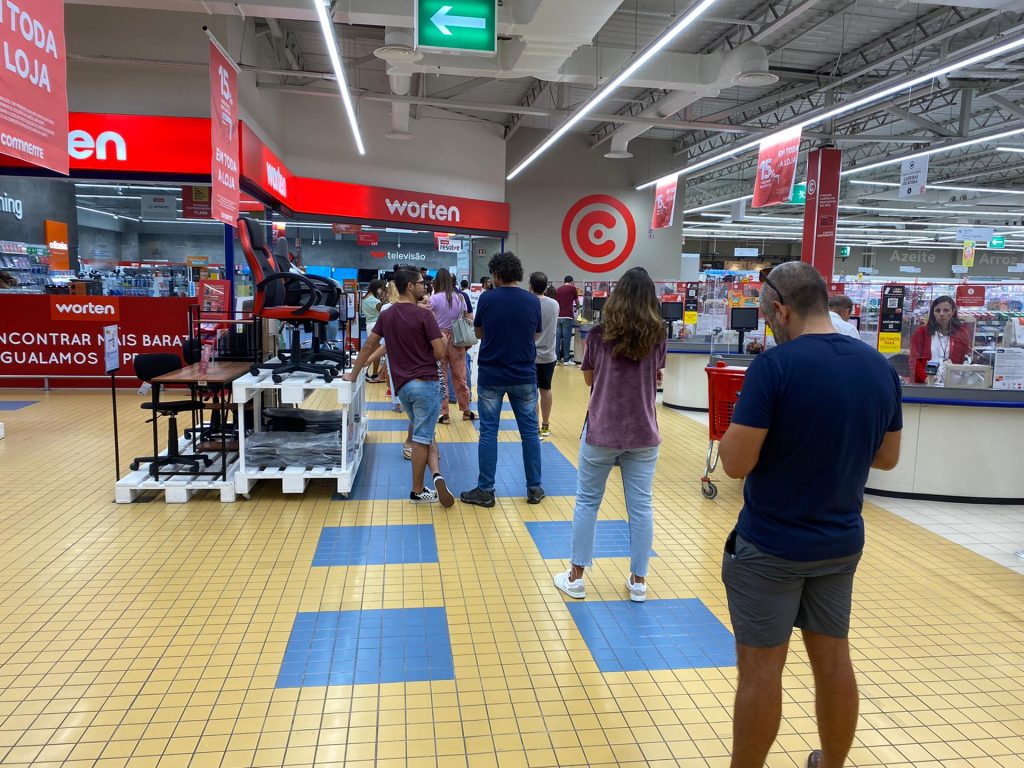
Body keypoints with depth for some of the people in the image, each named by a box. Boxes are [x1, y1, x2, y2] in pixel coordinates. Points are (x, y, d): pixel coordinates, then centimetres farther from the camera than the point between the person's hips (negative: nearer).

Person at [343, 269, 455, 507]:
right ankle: (417, 492, 6)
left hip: (402, 386, 6)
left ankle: (437, 474, 2)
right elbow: (440, 354, -14)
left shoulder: (386, 316, 9)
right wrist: (441, 340, 9)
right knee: (422, 438, 1)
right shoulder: (423, 315, -11)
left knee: (424, 435, 16)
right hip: (425, 382, -6)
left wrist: (354, 374, 25)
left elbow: (368, 346, 15)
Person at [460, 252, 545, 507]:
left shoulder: (487, 299, -7)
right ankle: (534, 488, 16)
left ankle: (485, 490, 9)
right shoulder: (532, 301, -2)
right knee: (530, 431, 10)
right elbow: (534, 337, 8)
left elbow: (479, 333, 6)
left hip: (491, 376, -1)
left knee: (489, 432, 5)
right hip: (524, 376, 2)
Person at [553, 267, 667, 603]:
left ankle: (575, 577, 19)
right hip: (644, 433, 2)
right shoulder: (658, 337, -2)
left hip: (601, 430, -2)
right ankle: (638, 581, 20)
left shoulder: (599, 334, -7)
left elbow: (590, 378, 4)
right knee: (641, 506, 9)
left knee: (587, 501, 10)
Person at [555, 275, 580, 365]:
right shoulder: (572, 288, 4)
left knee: (557, 338, 6)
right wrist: (575, 307, 38)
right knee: (567, 338, -3)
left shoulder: (558, 289, 16)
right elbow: (577, 303, 15)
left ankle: (557, 358, 8)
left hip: (558, 316, 5)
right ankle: (566, 359, -2)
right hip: (567, 316, -5)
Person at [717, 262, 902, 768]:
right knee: (833, 660, 18)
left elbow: (736, 463, -20)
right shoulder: (880, 368, 0)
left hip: (770, 545, -6)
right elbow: (887, 457, 10)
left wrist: (734, 431, -1)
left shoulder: (773, 366, -19)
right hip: (841, 542, 6)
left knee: (760, 667, 6)